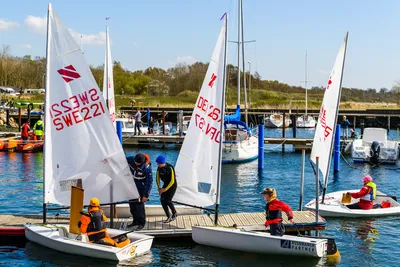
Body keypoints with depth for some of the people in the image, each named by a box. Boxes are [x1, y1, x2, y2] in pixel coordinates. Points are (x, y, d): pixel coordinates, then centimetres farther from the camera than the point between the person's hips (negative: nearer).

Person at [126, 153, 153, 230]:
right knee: (131, 203, 11)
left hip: (141, 188, -6)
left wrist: (146, 195, -21)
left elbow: (149, 182, -22)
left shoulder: (147, 168, -28)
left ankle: (141, 223, 4)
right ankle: (135, 221, 25)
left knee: (139, 205, -9)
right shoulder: (131, 160, -14)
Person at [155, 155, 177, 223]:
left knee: (168, 200, -14)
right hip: (165, 184, 6)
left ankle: (174, 213, 14)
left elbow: (172, 181, -24)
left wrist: (165, 189, -22)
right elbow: (157, 178, 3)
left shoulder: (170, 168, -27)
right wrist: (159, 188, -6)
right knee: (162, 200, -8)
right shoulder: (159, 168, -8)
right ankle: (169, 217, 2)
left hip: (172, 185, -6)